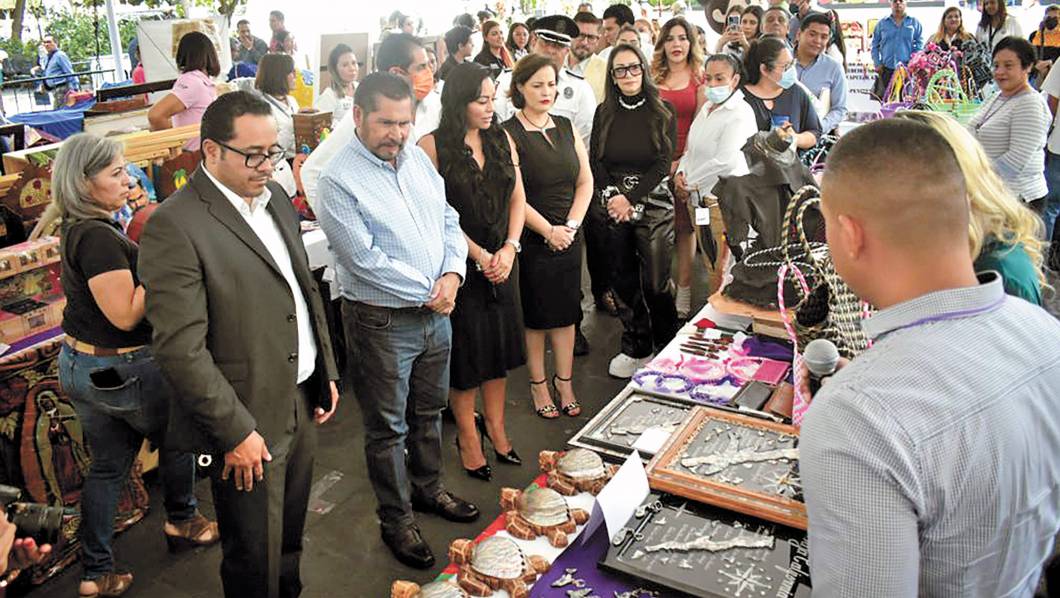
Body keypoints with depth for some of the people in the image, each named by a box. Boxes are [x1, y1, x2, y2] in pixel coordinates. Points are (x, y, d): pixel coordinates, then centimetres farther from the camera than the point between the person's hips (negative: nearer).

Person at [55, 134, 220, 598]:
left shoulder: (79, 229, 6)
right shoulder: (99, 237, -24)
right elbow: (126, 314, -24)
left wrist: (149, 254, 5)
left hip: (78, 364, 9)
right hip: (121, 369, -9)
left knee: (109, 465, 17)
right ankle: (181, 521, 39)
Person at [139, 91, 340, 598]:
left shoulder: (275, 198, 7)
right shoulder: (174, 226, -19)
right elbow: (181, 349, -21)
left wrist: (326, 372, 14)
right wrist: (236, 431, -19)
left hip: (302, 401, 7)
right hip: (248, 421, -7)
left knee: (290, 536, 23)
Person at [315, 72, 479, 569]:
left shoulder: (417, 159, 5)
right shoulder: (338, 180, -17)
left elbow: (449, 221, 9)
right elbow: (366, 259, -22)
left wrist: (453, 274, -9)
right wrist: (429, 293, -15)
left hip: (436, 313, 7)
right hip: (382, 322, -6)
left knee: (429, 411, 22)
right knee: (388, 428, 9)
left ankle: (428, 488, 44)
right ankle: (396, 520, 27)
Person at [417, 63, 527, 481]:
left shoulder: (502, 139, 6)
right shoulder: (433, 146, -10)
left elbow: (517, 197, 6)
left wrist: (509, 249, -7)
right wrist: (479, 256, -14)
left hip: (501, 261, 5)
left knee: (499, 341, 12)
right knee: (463, 348, 5)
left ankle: (495, 425, 28)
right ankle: (467, 434, 22)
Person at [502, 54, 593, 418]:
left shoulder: (566, 128, 9)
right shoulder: (509, 134, -8)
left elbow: (585, 182, 8)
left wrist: (572, 224, -5)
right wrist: (548, 231, -14)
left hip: (568, 236, 5)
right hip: (531, 239, -5)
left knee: (566, 310, 9)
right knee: (535, 313, 4)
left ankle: (564, 382, 20)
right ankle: (538, 384, 19)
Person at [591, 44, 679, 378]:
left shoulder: (663, 111, 1)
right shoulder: (604, 113, 9)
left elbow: (664, 162, -5)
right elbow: (595, 160, 5)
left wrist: (630, 197, -12)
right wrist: (611, 196, -11)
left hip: (653, 203, -3)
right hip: (613, 207, 3)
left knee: (655, 281, -4)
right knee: (623, 279, 6)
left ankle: (666, 348, 15)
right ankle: (635, 347, 21)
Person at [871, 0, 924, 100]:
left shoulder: (914, 23, 9)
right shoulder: (882, 24, 11)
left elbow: (919, 44, 6)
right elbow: (875, 45, 12)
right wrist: (877, 64, 2)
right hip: (886, 69, 1)